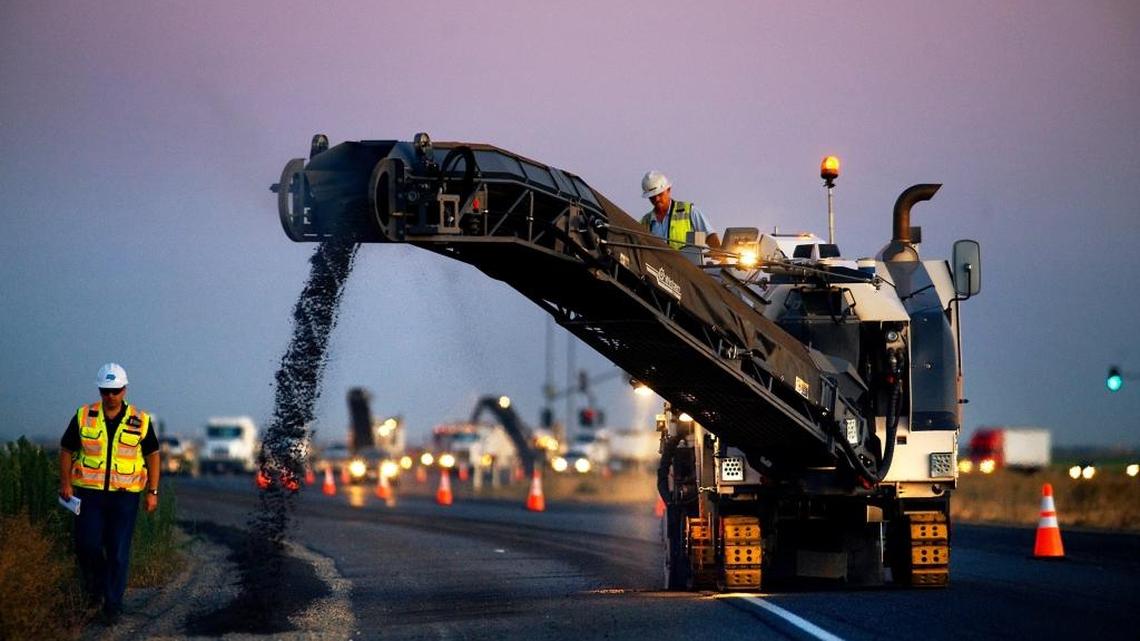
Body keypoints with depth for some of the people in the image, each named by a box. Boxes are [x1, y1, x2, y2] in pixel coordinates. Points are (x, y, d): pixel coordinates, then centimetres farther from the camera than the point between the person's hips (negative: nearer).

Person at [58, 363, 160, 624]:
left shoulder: (140, 421, 1)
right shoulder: (83, 417, 1)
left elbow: (152, 455, 9)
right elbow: (66, 450, 9)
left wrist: (153, 492, 3)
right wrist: (65, 482, -2)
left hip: (125, 495, 0)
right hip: (89, 492, 0)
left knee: (118, 552, -1)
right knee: (87, 544, -7)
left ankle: (113, 605, 7)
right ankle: (95, 584, 23)